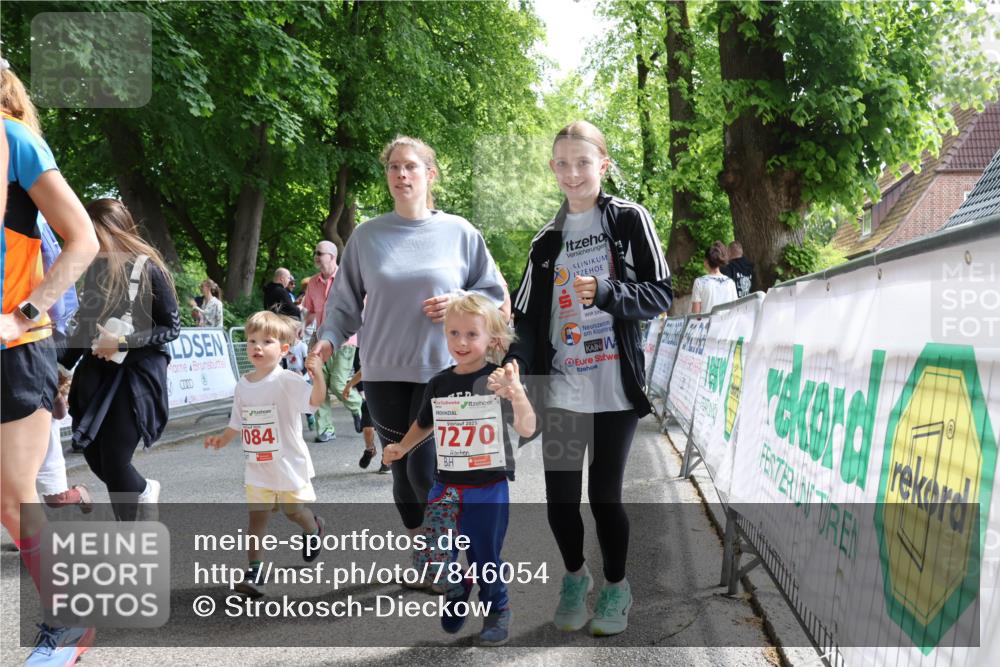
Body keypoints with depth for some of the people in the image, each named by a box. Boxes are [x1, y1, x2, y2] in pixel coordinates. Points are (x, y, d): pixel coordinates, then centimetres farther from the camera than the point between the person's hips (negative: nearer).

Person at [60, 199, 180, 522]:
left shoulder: (149, 269, -11)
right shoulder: (96, 268, 7)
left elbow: (172, 328, -8)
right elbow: (85, 325, 15)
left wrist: (123, 341, -18)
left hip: (137, 374, -6)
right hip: (96, 372, 6)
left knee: (114, 463, -6)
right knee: (95, 456, 6)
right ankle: (145, 490, 38)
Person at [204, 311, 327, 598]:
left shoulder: (287, 381, -17)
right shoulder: (243, 385, 2)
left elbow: (315, 400, -33)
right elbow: (238, 422, 15)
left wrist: (318, 376, -50)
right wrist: (222, 438, 2)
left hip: (289, 463, -4)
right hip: (258, 467, 4)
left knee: (293, 510, 13)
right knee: (256, 515, 0)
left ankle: (314, 528, 46)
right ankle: (254, 571, 4)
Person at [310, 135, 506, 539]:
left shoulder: (459, 232, 1)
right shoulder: (367, 235, 5)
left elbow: (493, 292, 8)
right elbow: (346, 299, 10)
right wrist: (329, 337, -6)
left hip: (441, 369, -2)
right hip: (383, 372, 3)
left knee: (425, 469, -10)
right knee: (402, 470, 8)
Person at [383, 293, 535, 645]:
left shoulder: (499, 380, -11)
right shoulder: (439, 383, 3)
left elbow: (527, 430, -19)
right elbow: (425, 424, 20)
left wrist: (517, 396, -37)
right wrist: (401, 448, 5)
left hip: (488, 487, -4)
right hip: (446, 484, 4)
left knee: (484, 558, 6)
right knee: (428, 561, 2)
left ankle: (497, 609, 33)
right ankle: (457, 587, 32)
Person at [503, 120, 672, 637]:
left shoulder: (629, 220, 1)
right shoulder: (546, 242, 13)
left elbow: (660, 295, -4)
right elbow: (529, 315, 12)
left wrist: (604, 293, -20)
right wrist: (516, 360, -7)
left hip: (615, 388, -3)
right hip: (561, 390, 3)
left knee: (604, 494, 1)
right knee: (559, 496, 3)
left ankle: (616, 586, 26)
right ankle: (575, 576, 30)